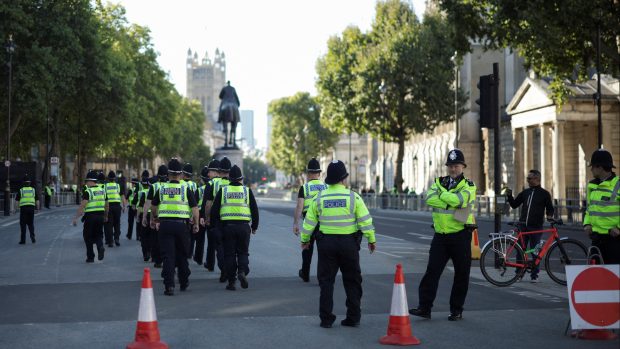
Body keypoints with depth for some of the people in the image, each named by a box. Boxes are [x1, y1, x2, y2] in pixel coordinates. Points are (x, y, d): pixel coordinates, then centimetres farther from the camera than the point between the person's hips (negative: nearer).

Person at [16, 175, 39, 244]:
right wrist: (37, 207, 20)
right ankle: (32, 236, -3)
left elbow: (17, 200, 4)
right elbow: (37, 200, 5)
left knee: (23, 224, 5)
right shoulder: (33, 190, 6)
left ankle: (23, 240, 3)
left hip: (23, 207, -2)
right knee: (31, 224, 14)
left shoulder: (21, 190, -1)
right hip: (31, 208, 2)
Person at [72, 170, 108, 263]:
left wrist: (75, 217, -16)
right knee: (98, 235, 16)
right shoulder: (102, 190, 9)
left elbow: (82, 206, -18)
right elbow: (106, 205, 15)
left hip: (90, 216, -5)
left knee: (88, 237, 9)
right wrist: (106, 216, 28)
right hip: (100, 216, 5)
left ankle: (90, 257, 11)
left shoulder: (87, 191, -10)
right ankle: (100, 247, -14)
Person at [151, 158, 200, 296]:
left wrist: (154, 219, 37)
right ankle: (184, 283, 28)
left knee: (168, 255, -1)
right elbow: (194, 208, -3)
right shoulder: (186, 189, 0)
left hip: (165, 224, 0)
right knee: (182, 255, 16)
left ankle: (169, 285, -10)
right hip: (181, 224, 0)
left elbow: (153, 206, 19)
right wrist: (196, 224, 10)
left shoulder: (161, 188, 6)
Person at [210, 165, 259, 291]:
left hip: (227, 226, 0)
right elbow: (255, 210, 6)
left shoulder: (223, 191, 6)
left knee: (229, 254, 6)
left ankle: (231, 282, 5)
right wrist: (254, 226, 16)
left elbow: (214, 210, 6)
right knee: (243, 252, 12)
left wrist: (215, 225, 15)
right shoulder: (247, 191, 5)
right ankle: (242, 271, -14)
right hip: (244, 227, 0)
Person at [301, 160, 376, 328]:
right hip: (349, 243, -1)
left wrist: (305, 239, 20)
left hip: (326, 243, 1)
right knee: (352, 281, 11)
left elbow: (309, 221, 6)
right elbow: (365, 220, -6)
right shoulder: (353, 197, -5)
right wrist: (371, 239, 4)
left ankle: (326, 319, 6)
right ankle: (353, 317, 12)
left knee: (326, 281, 8)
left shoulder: (319, 198, 0)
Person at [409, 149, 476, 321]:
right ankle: (424, 307, 1)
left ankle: (457, 310, 15)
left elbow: (459, 199, -22)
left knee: (461, 274, 4)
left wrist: (442, 193, -9)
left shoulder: (468, 186, 0)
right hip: (440, 235, 3)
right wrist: (451, 205, -17)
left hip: (460, 235, -3)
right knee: (432, 271, -1)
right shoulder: (439, 182, 10)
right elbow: (430, 199, -10)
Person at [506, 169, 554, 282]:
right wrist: (509, 196, 0)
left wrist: (549, 215, -13)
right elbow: (514, 205, 16)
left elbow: (550, 208, 7)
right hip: (523, 226, 3)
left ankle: (534, 275, 8)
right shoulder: (525, 192, 13)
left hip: (536, 227, -3)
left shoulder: (544, 194, 3)